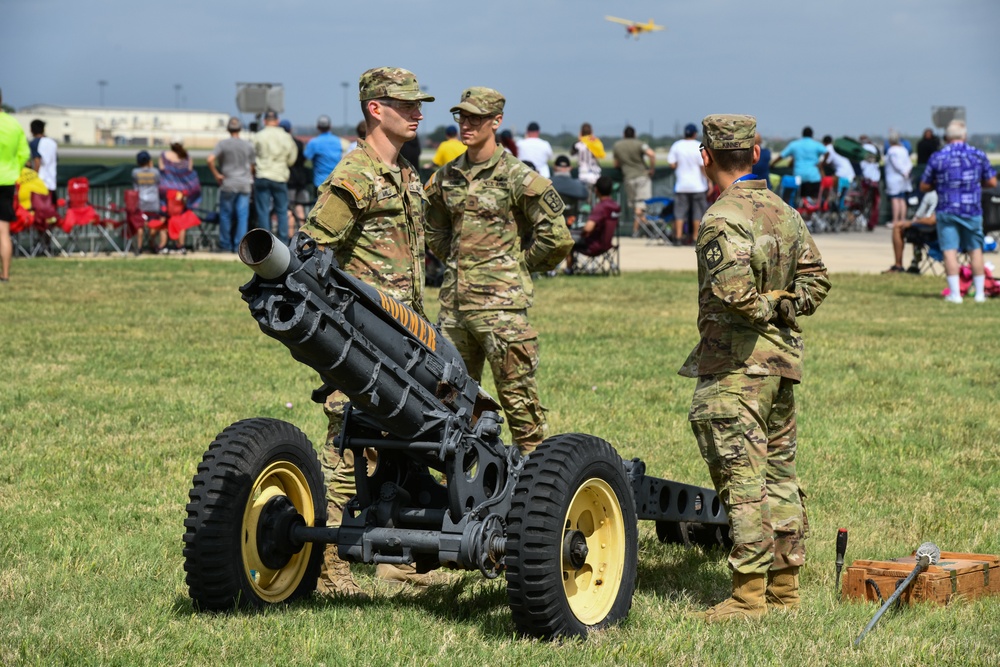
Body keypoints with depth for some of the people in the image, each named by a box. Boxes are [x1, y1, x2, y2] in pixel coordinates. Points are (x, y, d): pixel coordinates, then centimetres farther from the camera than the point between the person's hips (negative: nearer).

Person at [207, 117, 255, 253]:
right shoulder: (248, 145, 1)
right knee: (242, 215, 2)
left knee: (226, 215, 7)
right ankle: (239, 245, -1)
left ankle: (225, 245, 11)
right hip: (244, 184, 1)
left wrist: (216, 175, -7)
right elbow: (251, 167, 7)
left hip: (227, 185, -1)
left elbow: (210, 160, -17)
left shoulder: (222, 144, -5)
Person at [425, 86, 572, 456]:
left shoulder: (517, 177, -7)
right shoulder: (446, 177, 11)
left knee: (517, 395, -5)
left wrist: (518, 268, 0)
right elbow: (434, 232, 28)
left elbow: (557, 238, -8)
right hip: (454, 301, 6)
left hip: (501, 303, -6)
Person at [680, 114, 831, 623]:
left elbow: (733, 287, -28)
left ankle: (749, 595, -5)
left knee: (742, 477, -6)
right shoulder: (785, 212, 11)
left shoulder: (723, 219, -15)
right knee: (778, 471, 13)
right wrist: (786, 307, 9)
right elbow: (816, 278, 18)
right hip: (783, 358, 8)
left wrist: (762, 310, -10)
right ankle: (784, 586, 19)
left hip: (735, 365, -8)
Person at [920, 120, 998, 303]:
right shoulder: (978, 155, -1)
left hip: (947, 210, -2)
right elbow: (992, 182, 4)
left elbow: (924, 186, 0)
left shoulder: (937, 157, -5)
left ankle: (955, 293, -5)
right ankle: (980, 292, 16)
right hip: (972, 210, 2)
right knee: (975, 250, 12)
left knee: (950, 251, 0)